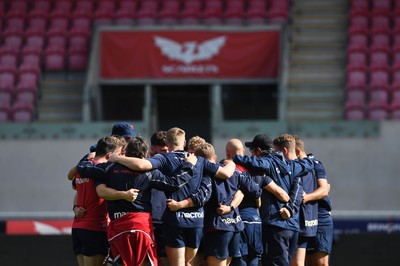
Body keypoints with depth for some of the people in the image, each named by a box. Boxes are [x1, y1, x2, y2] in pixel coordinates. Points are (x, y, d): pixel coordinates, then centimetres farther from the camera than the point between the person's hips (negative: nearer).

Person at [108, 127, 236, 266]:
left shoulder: (164, 159, -4)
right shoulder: (199, 161, 7)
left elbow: (140, 165, -22)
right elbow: (226, 173, 6)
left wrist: (117, 158, -7)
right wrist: (231, 164, 30)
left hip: (174, 218, -3)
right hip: (197, 218, 4)